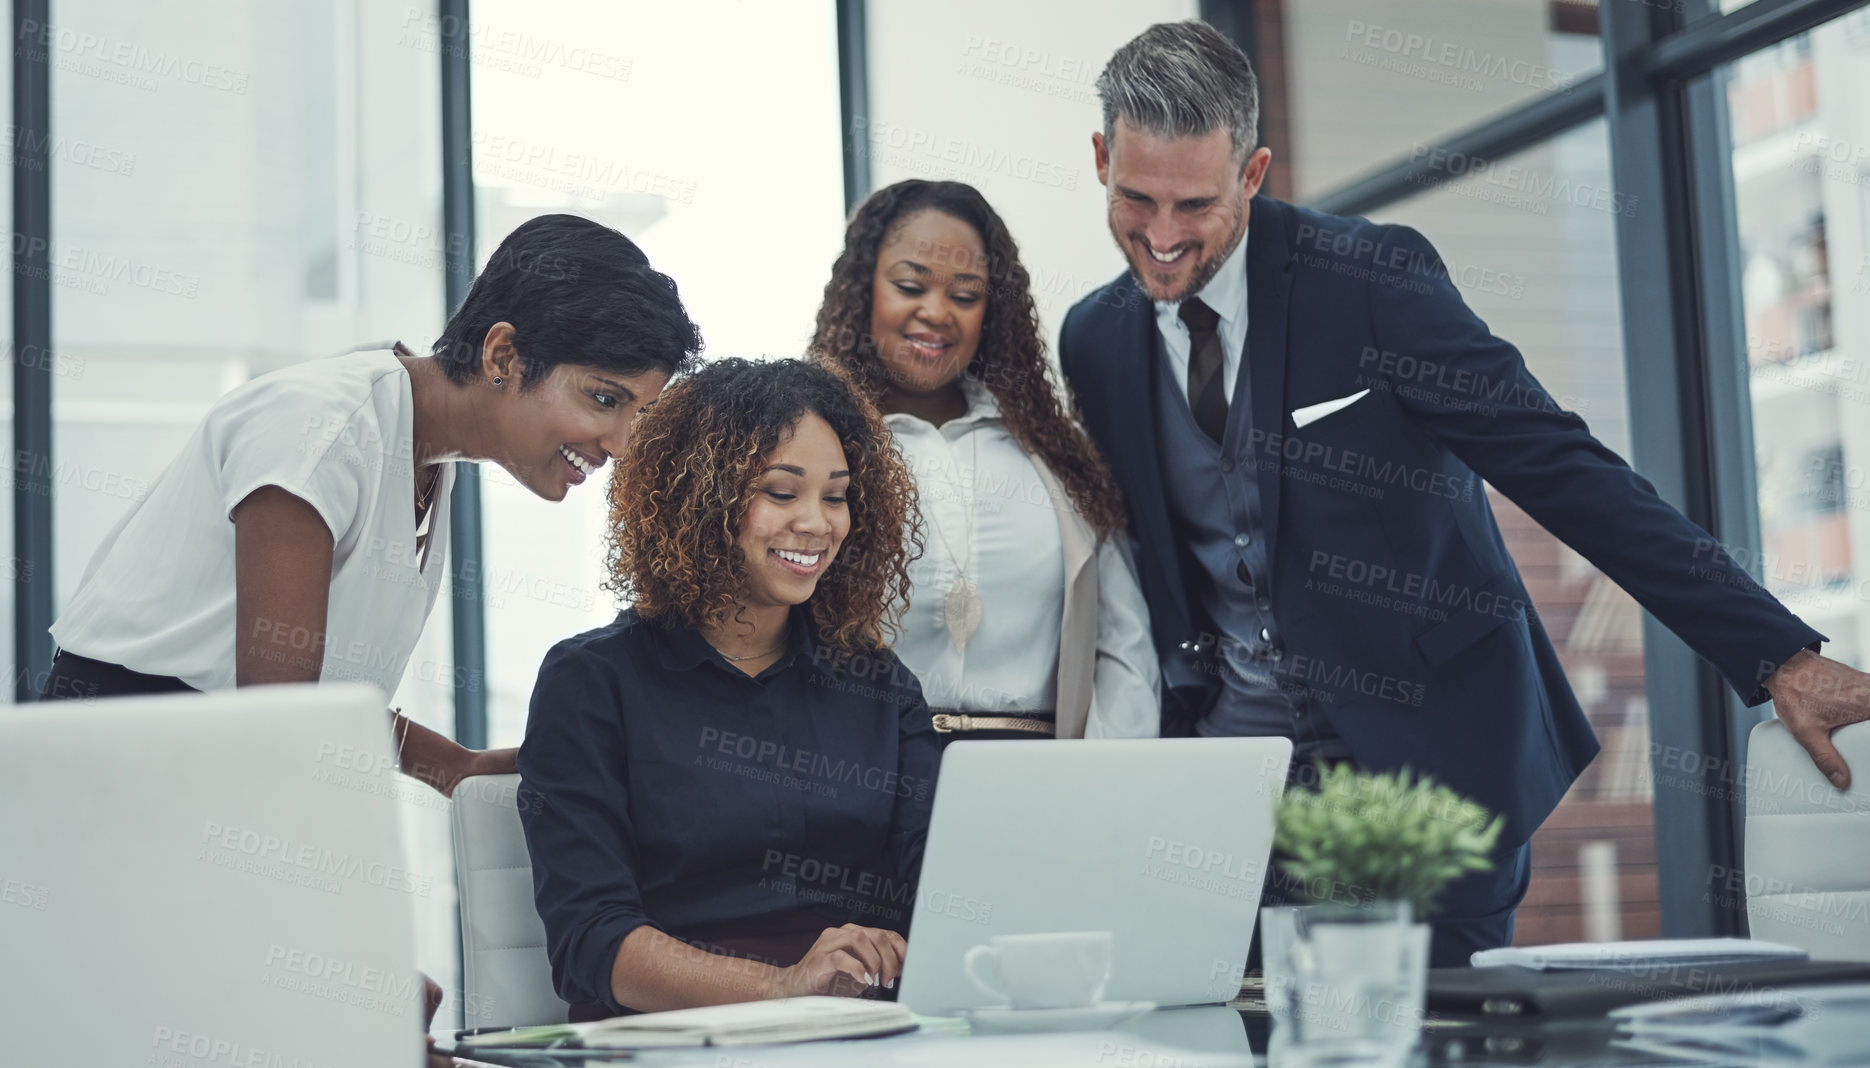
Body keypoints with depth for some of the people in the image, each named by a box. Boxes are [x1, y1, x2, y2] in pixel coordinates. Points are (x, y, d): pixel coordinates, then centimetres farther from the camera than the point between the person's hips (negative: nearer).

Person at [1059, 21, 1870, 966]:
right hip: (1230, 748, 3)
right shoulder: (1092, 341, 3)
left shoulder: (1374, 278, -12)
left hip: (1425, 746, -3)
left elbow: (1559, 468, -15)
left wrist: (1777, 655, -19)